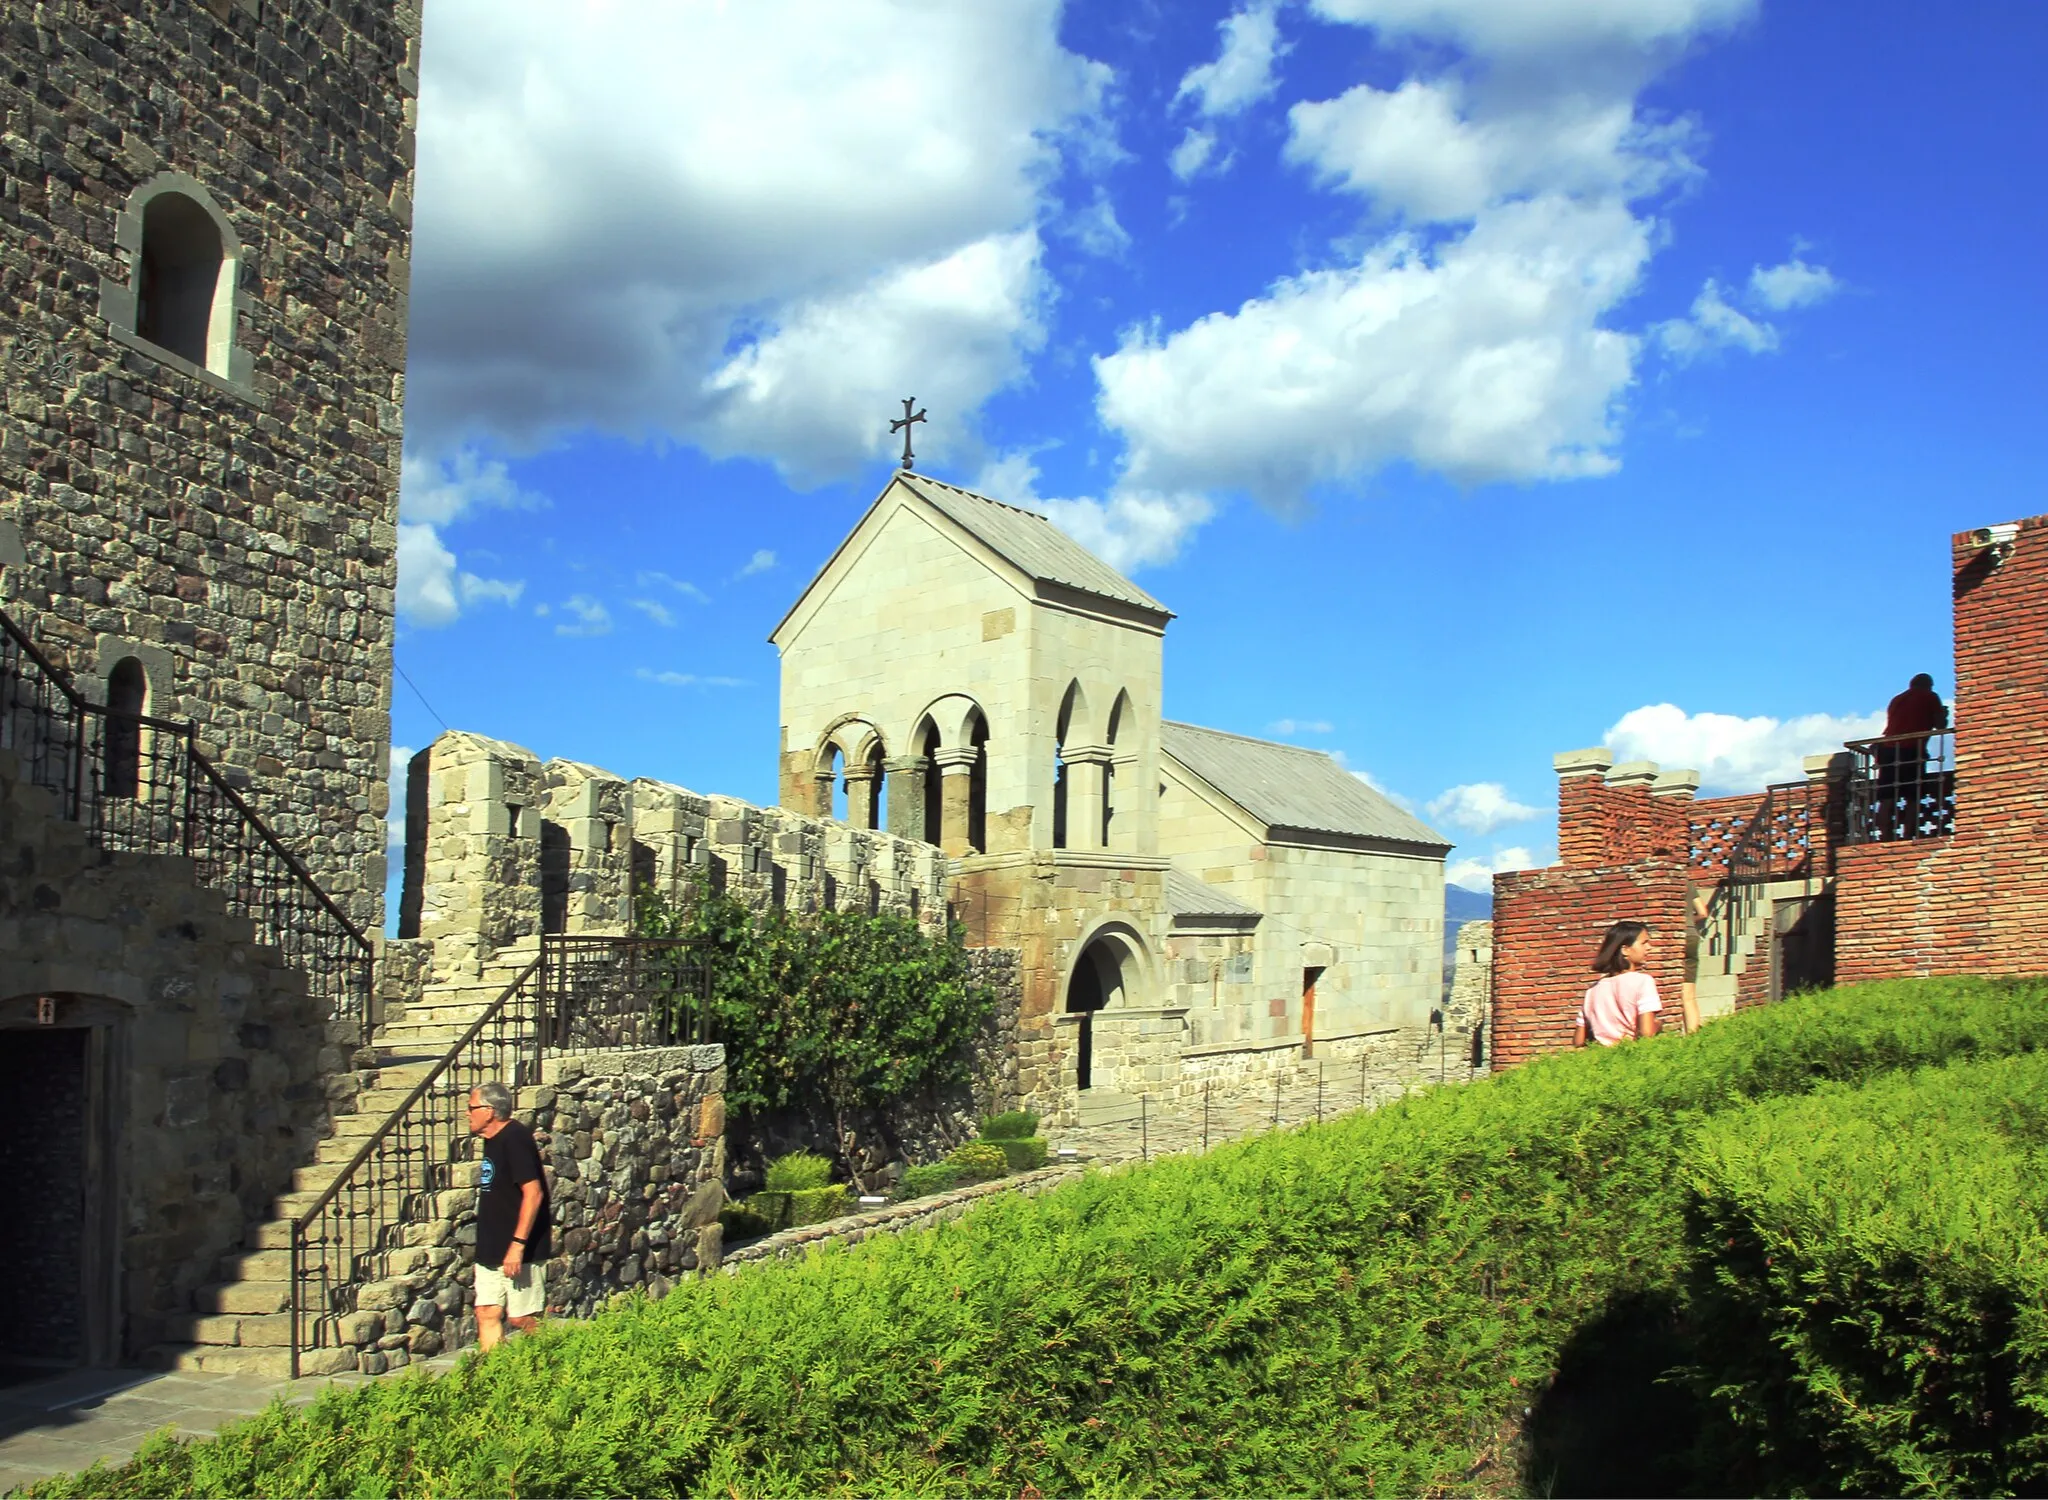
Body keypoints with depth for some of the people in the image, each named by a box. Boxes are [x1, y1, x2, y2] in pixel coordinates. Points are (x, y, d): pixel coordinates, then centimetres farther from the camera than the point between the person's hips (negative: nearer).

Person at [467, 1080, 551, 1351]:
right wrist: (486, 1247, 21)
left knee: (521, 1319, -3)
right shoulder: (492, 1140, 12)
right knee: (487, 1314, 6)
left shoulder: (515, 1138, -17)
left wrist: (518, 1244, -26)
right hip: (490, 1252, 9)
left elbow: (533, 1192, -24)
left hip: (519, 1252, -9)